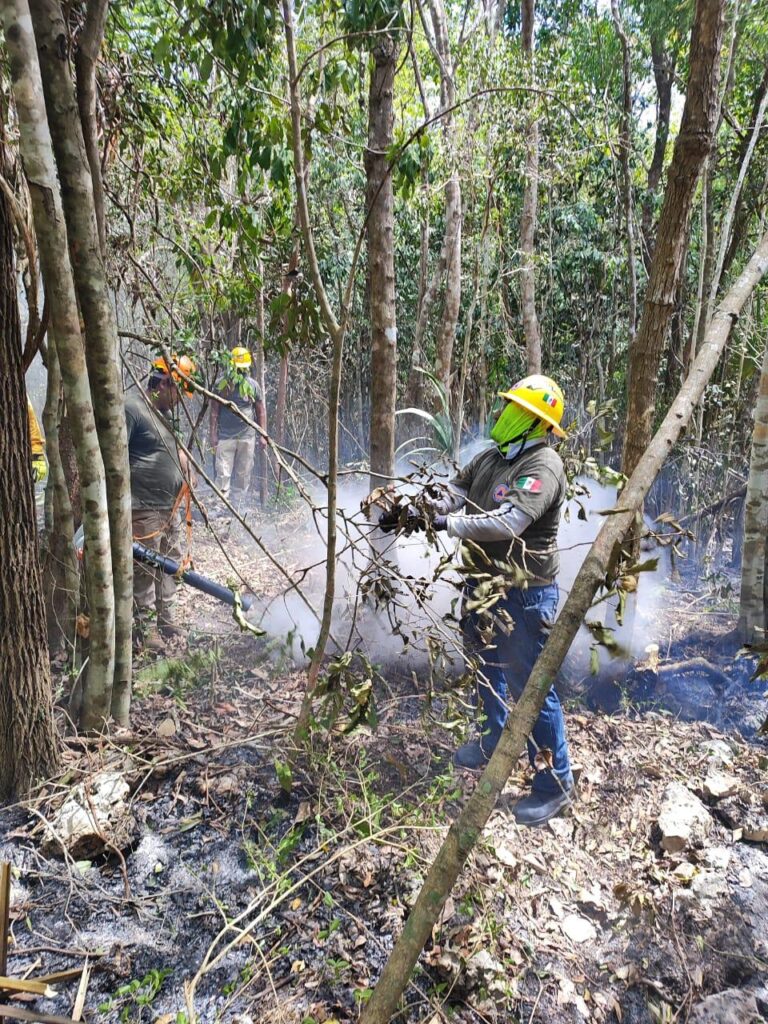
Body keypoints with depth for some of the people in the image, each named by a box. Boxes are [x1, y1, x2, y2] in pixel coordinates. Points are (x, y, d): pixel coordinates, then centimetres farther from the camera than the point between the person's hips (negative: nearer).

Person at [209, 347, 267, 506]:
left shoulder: (253, 385, 4)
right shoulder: (222, 384, -1)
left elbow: (261, 411, 8)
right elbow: (214, 410, 2)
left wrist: (263, 435, 3)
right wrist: (213, 434, -3)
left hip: (247, 436, 2)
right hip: (225, 436, -2)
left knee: (244, 473, 9)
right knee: (223, 472, -4)